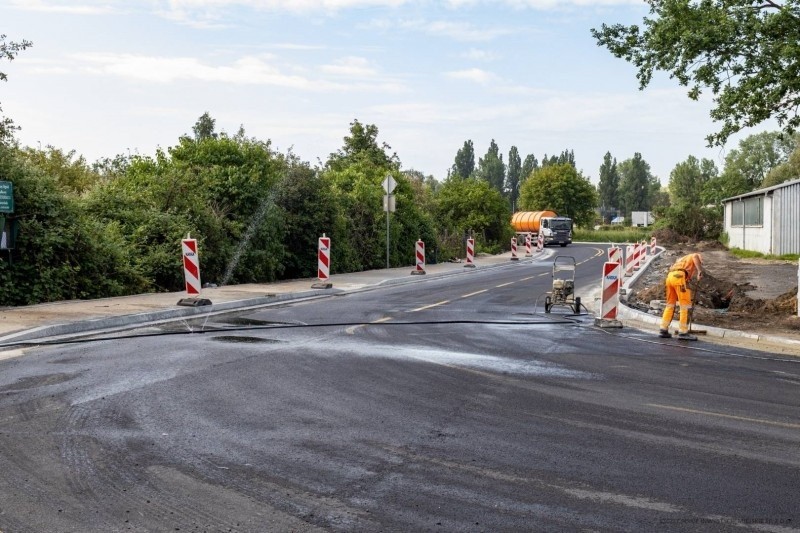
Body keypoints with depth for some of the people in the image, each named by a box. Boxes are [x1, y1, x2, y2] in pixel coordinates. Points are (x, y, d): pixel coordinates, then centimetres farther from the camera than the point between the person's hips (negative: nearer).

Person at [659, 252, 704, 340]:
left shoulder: (682, 262, 40)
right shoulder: (695, 257, 20)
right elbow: (695, 257, -9)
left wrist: (688, 297, 39)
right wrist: (700, 271, -18)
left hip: (670, 277, 8)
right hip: (679, 277, -8)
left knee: (670, 305, 19)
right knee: (686, 306, -3)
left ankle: (663, 330, 18)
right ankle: (683, 332, -4)